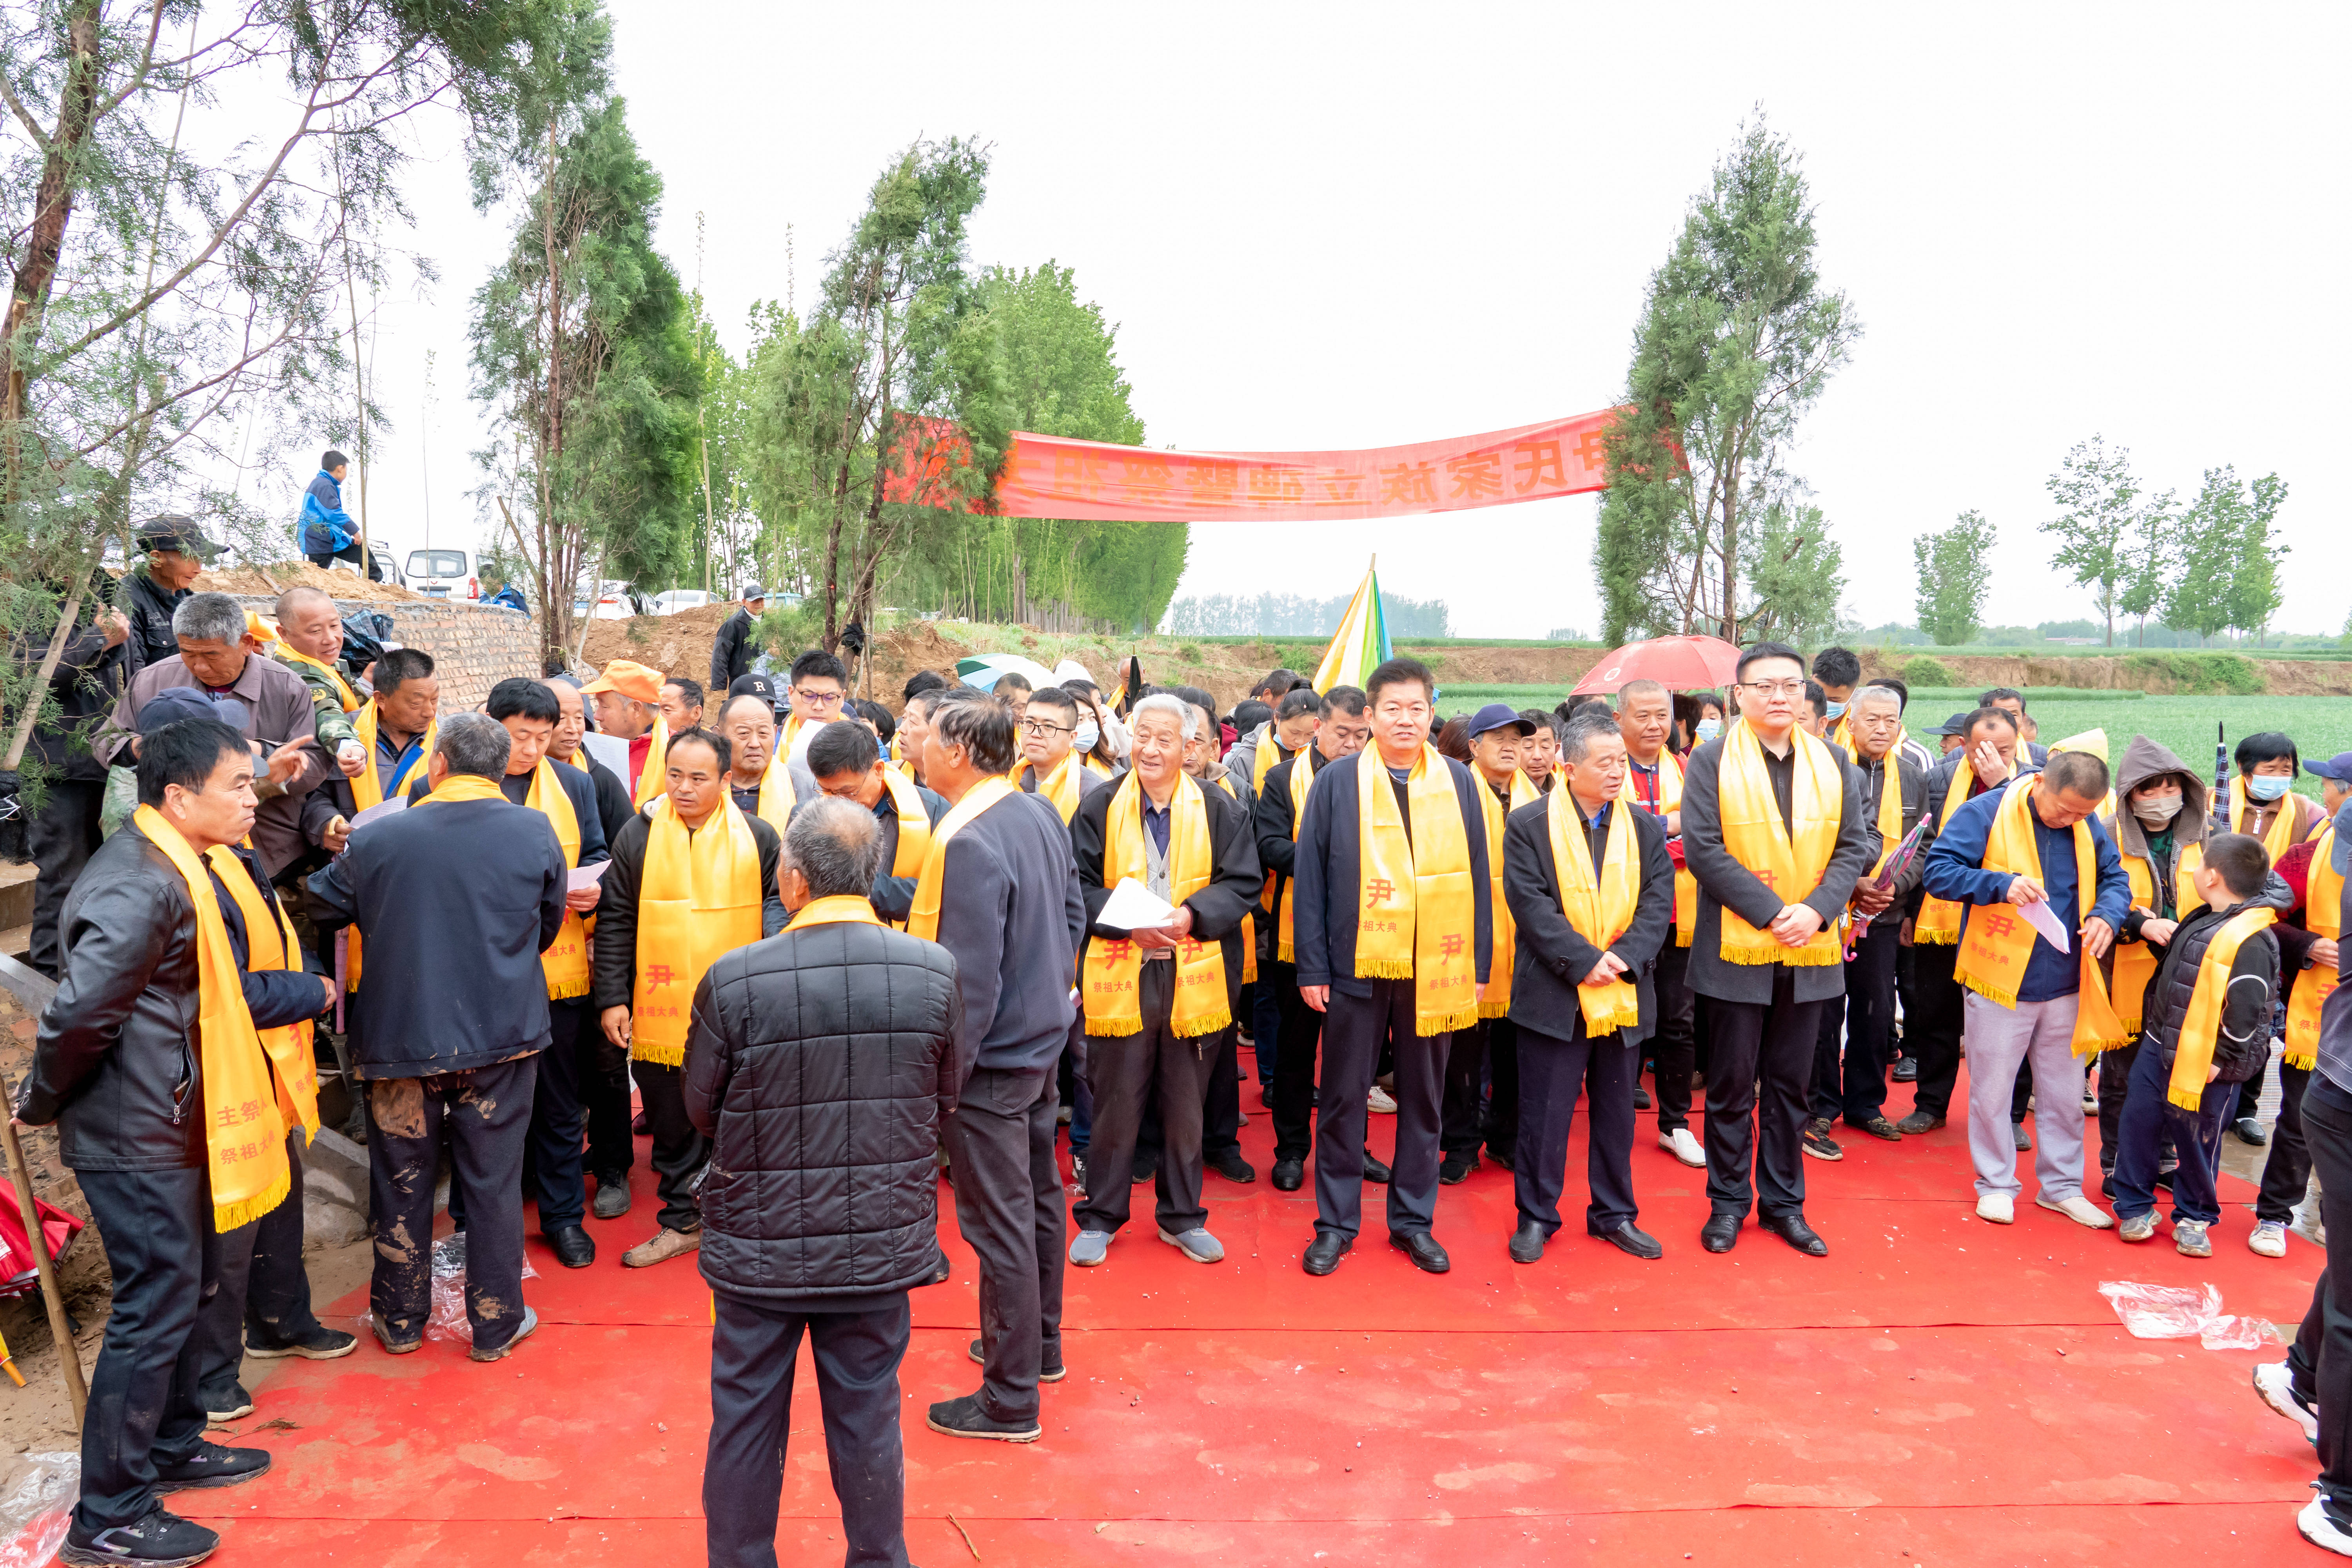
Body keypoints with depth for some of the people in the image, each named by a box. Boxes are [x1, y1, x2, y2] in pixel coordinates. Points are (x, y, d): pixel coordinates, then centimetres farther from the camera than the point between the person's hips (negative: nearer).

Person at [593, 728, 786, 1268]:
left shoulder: (758, 838, -1)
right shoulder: (639, 834, 1)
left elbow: (780, 909, 6)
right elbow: (615, 921, 4)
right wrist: (612, 997, -2)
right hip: (660, 1014, 1)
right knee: (674, 1122, 12)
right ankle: (683, 1220, 26)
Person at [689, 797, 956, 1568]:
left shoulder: (734, 981, -18)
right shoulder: (935, 971, -12)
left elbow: (701, 1110, -4)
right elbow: (944, 1100, 1)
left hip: (760, 1239, -1)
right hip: (882, 1240, 2)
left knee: (746, 1419, 18)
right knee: (868, 1416, 18)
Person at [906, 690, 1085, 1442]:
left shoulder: (967, 843, -25)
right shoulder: (1042, 815, 2)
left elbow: (970, 980, -25)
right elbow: (1073, 917, 11)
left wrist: (942, 1078, -18)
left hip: (992, 1058, -9)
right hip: (1043, 1042, 9)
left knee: (1000, 1224, 2)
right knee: (1038, 1196, 22)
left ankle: (1010, 1401, 15)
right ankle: (1040, 1344, 41)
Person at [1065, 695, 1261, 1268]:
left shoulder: (1219, 809, 3)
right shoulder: (1100, 808, 2)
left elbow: (1245, 881, 0)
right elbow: (1078, 886, 0)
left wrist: (1193, 914, -15)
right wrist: (1127, 922, -16)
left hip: (1193, 977, 1)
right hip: (1120, 976, -1)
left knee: (1186, 1105, 12)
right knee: (1116, 1101, 7)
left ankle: (1183, 1217, 27)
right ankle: (1100, 1217, 22)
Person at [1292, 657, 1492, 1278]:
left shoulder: (1458, 782, 5)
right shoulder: (1337, 783, 0)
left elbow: (1477, 877, 7)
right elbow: (1310, 877, -1)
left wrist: (1480, 965, 2)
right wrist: (1312, 968, -6)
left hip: (1435, 969, 2)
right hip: (1355, 966, -2)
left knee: (1424, 1098, 12)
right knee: (1343, 1097, 7)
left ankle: (1413, 1219, 25)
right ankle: (1336, 1221, 20)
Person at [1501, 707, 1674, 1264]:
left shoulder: (1645, 827, 8)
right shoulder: (1529, 824, -4)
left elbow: (1658, 902, 1)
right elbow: (1532, 905, -11)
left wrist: (1624, 957, -15)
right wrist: (1584, 962, -17)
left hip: (1625, 995, 4)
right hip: (1555, 995, -4)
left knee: (1617, 1109, 14)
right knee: (1545, 1111, 4)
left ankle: (1615, 1214, 28)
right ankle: (1536, 1216, 18)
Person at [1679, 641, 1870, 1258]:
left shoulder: (1833, 763, 8)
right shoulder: (1712, 761, -4)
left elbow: (1853, 846, 5)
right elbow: (1702, 848, -11)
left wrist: (1817, 911, -12)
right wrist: (1770, 911, -16)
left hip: (1810, 951, 3)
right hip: (1736, 948, -3)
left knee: (1791, 1085, 12)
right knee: (1732, 1085, 6)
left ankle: (1784, 1203, 24)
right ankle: (1728, 1203, 19)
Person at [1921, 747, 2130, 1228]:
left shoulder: (2087, 826, 5)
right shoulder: (1985, 814, -11)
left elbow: (2115, 877, 14)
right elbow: (1939, 870, -15)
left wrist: (2106, 915, -8)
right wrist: (2002, 884, -30)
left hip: (2064, 987, 5)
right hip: (2000, 985, -5)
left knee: (2064, 1094, 15)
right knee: (1992, 1093, 6)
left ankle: (2061, 1186, 30)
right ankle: (1996, 1185, 22)